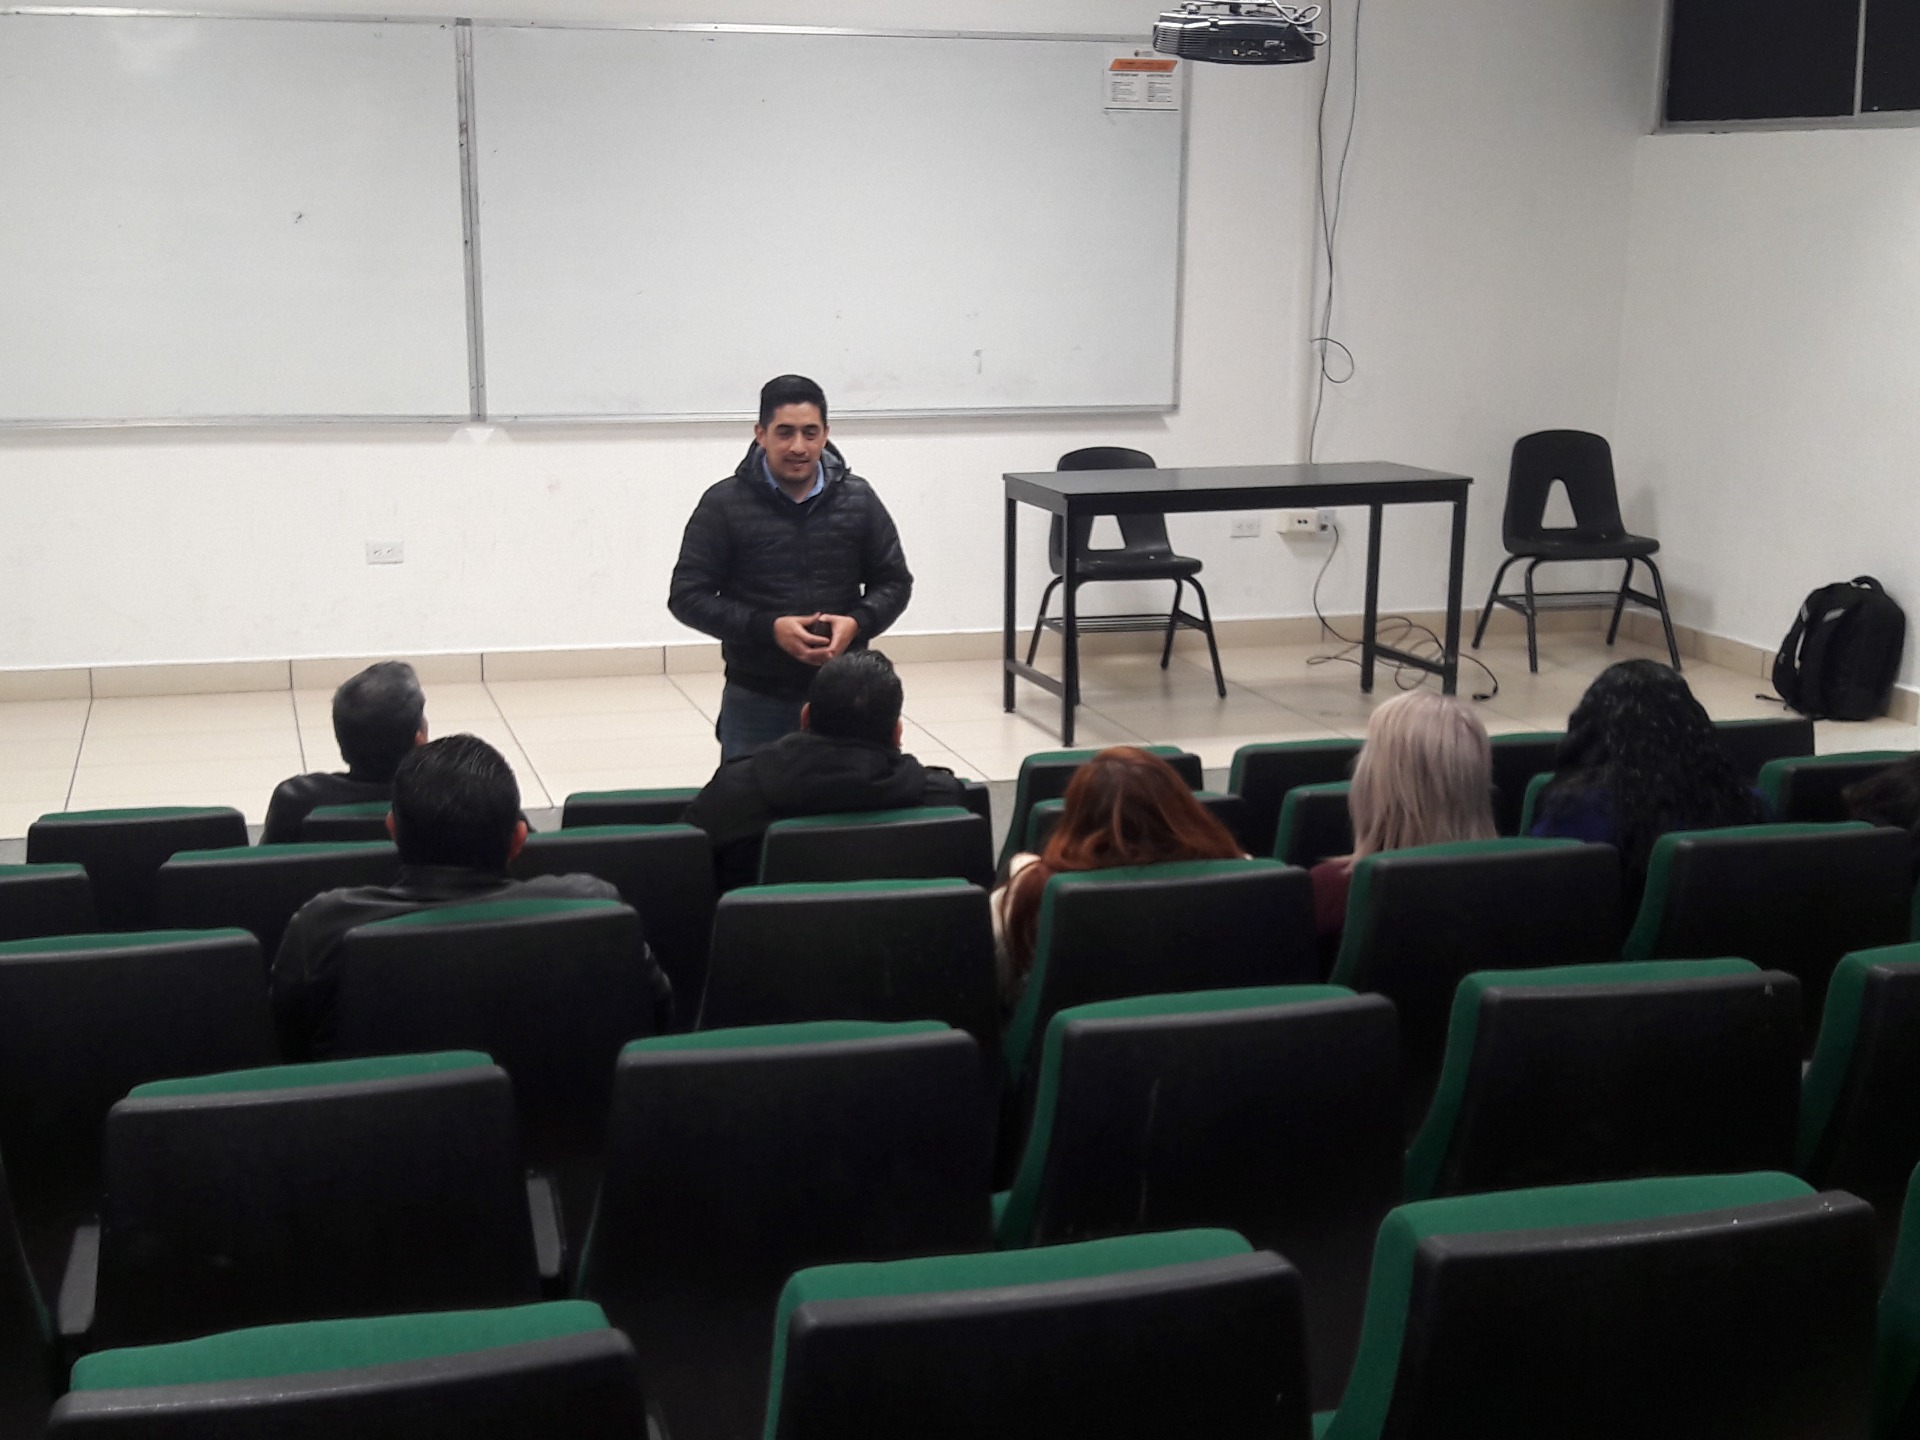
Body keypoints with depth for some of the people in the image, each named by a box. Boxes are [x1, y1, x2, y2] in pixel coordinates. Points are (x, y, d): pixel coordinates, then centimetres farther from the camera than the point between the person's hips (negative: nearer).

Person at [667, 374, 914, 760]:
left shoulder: (858, 500, 3)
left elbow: (894, 582, 11)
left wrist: (857, 623, -12)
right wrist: (769, 628, -17)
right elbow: (687, 596, -4)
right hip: (755, 703, -2)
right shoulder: (724, 505, -4)